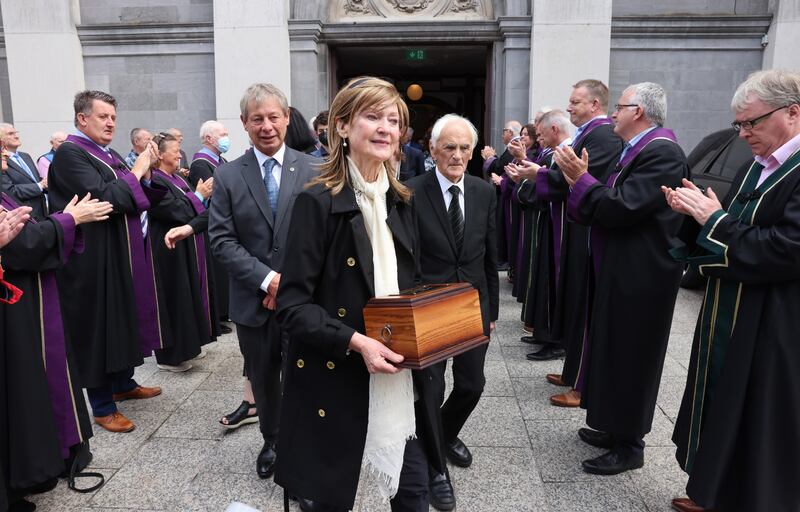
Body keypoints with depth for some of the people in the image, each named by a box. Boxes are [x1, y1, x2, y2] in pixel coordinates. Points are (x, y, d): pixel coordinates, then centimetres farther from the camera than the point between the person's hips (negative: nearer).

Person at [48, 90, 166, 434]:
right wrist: (135, 172, -15)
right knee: (99, 327, 0)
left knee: (124, 320, 18)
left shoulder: (110, 156, 13)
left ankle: (123, 384, 36)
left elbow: (139, 199, 12)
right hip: (95, 261, -9)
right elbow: (104, 198, -25)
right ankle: (102, 407, 13)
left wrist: (147, 172, -3)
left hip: (124, 256, 9)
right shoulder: (69, 154, -13)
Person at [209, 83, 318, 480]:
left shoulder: (312, 170, -2)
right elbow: (222, 240, -5)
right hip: (253, 301, 2)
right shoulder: (228, 176, 0)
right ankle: (272, 441, 40)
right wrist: (267, 278, -15)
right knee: (263, 379, 18)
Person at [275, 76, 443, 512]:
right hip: (334, 380, -5)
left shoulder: (400, 202, 9)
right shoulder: (318, 202, -12)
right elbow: (292, 305, -14)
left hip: (400, 379, 6)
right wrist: (355, 341, -24)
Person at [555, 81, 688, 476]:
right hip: (619, 271, 10)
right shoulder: (635, 151, 13)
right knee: (614, 351, 18)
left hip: (638, 277, -10)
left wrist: (582, 180, -17)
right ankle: (616, 429, 34)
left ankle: (629, 446, 17)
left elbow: (622, 208, -27)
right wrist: (579, 180, -4)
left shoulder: (661, 153, -18)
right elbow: (606, 207, 9)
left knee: (628, 356, 1)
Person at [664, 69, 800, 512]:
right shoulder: (758, 168, 10)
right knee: (722, 406, 18)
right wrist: (698, 213, -4)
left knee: (759, 424, 6)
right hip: (729, 314, 9)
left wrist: (714, 219, -18)